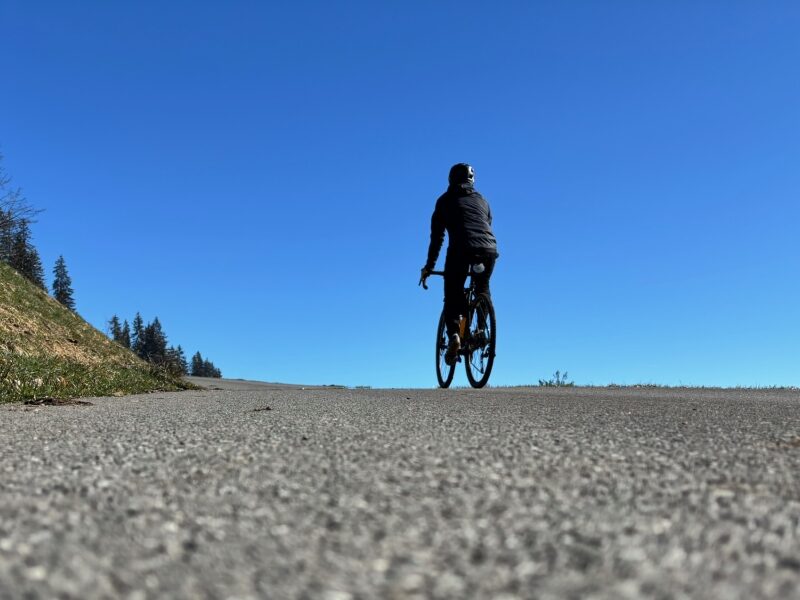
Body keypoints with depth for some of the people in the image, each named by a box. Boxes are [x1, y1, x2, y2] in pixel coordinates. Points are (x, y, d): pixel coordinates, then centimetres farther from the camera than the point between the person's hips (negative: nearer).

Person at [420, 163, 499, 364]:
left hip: (461, 249, -3)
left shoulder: (445, 200, 19)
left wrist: (428, 267, 20)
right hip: (489, 249, 3)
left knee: (452, 296, 8)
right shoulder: (481, 200, 28)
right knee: (483, 289, 29)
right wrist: (482, 255, 42)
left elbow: (437, 237, 16)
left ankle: (454, 334, -15)